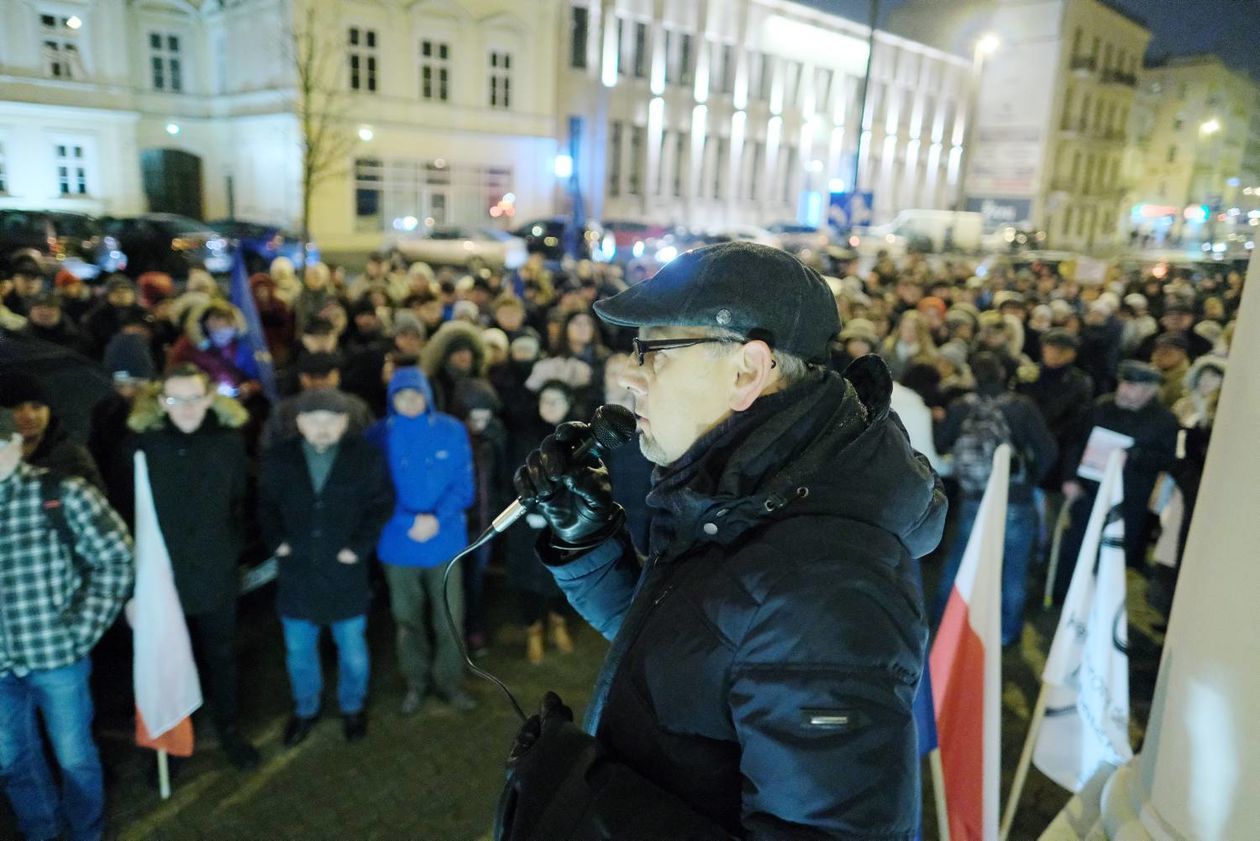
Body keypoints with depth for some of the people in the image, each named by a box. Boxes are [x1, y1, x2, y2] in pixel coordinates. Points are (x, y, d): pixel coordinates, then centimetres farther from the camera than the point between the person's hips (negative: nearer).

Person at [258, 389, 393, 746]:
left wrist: (360, 546, -12)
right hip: (297, 571, 2)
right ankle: (305, 709, 40)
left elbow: (380, 504, -4)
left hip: (346, 571, -1)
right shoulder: (278, 459, -3)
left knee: (352, 647, 14)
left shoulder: (365, 457, -9)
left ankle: (352, 707, 38)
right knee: (298, 649, 16)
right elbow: (265, 505, 8)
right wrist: (277, 542, -5)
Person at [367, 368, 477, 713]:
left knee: (449, 618, 7)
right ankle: (416, 682, 34)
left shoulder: (452, 430, -4)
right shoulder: (378, 436, -5)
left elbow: (464, 486, -4)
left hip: (445, 540, 0)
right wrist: (410, 523, -17)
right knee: (407, 618, 15)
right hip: (398, 543, 0)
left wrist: (436, 518, -19)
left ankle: (450, 681, 28)